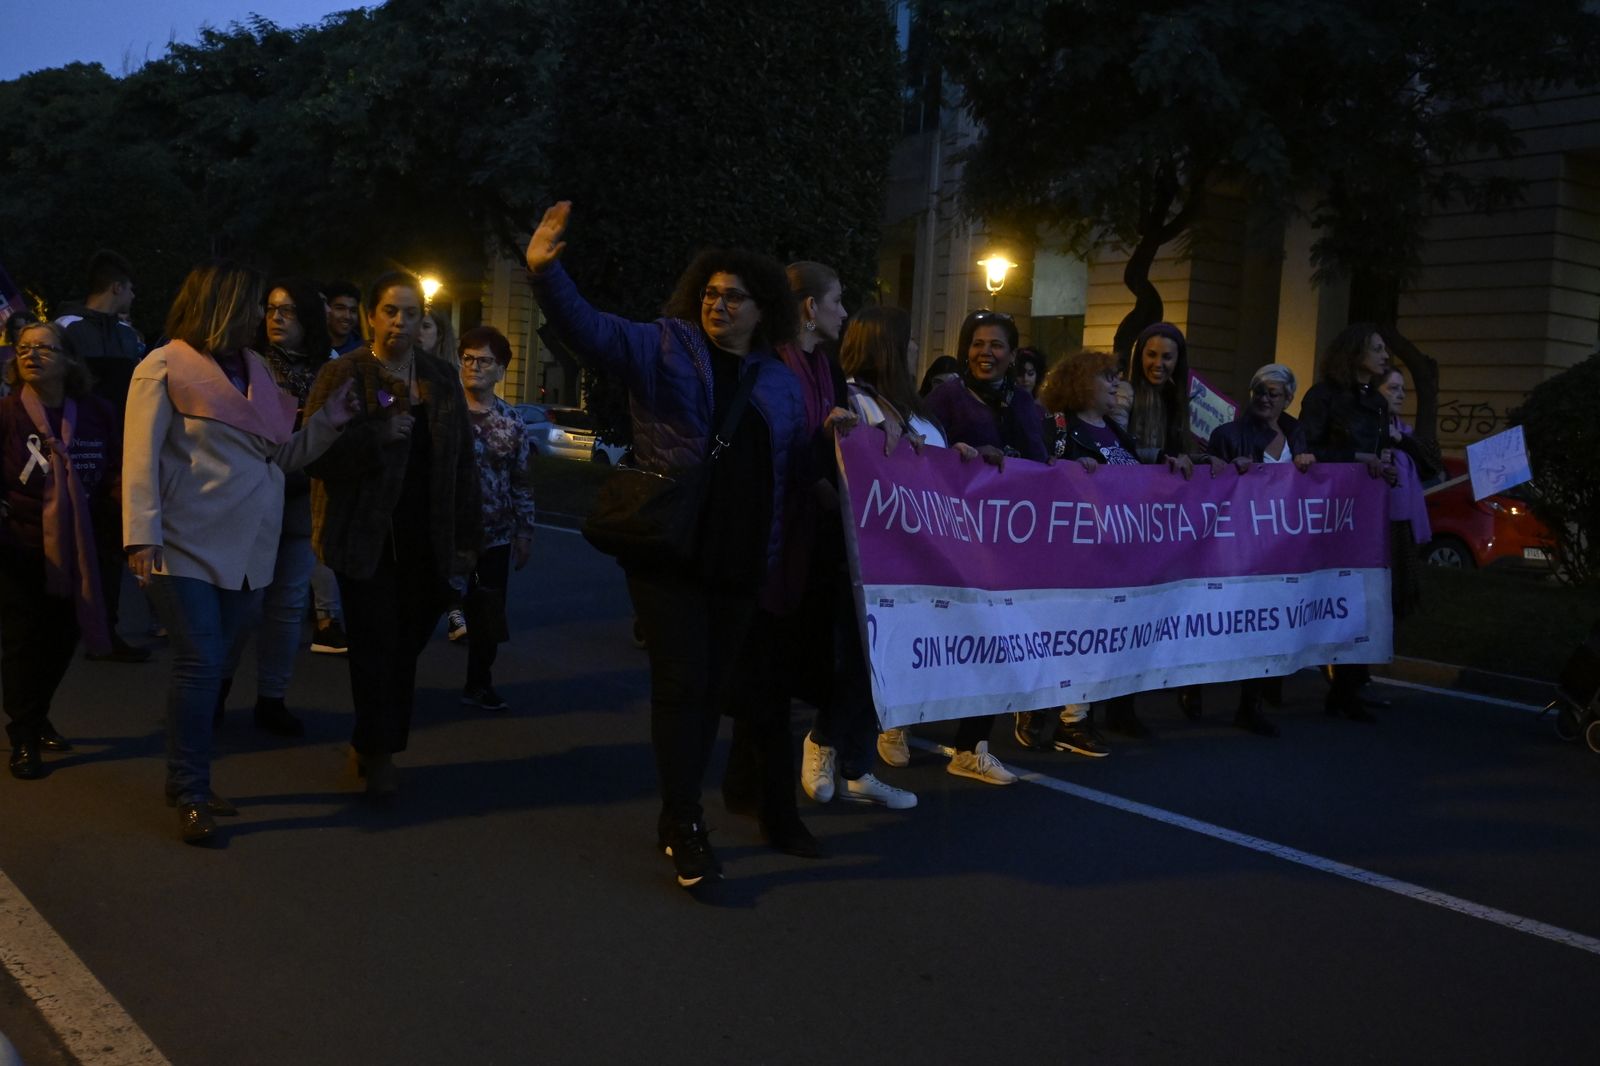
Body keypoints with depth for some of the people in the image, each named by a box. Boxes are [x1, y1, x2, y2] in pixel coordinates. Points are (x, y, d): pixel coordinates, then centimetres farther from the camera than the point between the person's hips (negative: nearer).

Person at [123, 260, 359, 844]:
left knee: (209, 664, 11)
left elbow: (287, 452, 11)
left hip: (246, 549, 6)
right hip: (188, 547, -6)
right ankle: (189, 795, 2)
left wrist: (337, 409, 0)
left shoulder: (254, 369, 15)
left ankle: (189, 782, 22)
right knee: (200, 662, -9)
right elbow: (141, 456, -10)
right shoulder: (166, 367, -4)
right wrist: (142, 535, -19)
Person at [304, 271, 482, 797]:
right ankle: (378, 752, 14)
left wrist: (465, 540, 4)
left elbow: (463, 463, 9)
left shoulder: (442, 378, 9)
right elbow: (316, 456, -9)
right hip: (366, 538, -3)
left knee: (405, 646, 9)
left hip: (425, 541, 3)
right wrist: (377, 435, -23)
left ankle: (374, 746, 25)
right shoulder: (342, 375, -2)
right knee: (377, 646, 0)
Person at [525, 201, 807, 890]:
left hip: (739, 563, 5)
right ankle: (683, 826, 5)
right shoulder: (663, 348, 0)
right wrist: (545, 270, -27)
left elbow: (796, 466, 21)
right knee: (682, 683, -6)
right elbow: (589, 329, -14)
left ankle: (678, 816, 24)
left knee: (712, 687, 11)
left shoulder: (780, 382, 12)